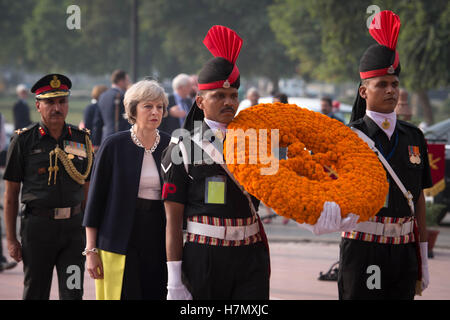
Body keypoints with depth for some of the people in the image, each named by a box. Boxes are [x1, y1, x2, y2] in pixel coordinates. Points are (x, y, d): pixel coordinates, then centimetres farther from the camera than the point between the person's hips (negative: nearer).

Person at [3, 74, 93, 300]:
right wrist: (11, 239, -3)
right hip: (38, 227, -2)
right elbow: (11, 194, 1)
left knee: (73, 293, -2)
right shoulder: (24, 140, -1)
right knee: (35, 294, 7)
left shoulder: (81, 139, 7)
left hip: (73, 226, 2)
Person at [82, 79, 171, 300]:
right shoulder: (114, 146, -2)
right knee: (123, 295, -7)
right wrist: (91, 250, -4)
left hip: (160, 244, 3)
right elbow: (95, 199, -1)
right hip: (120, 243, -3)